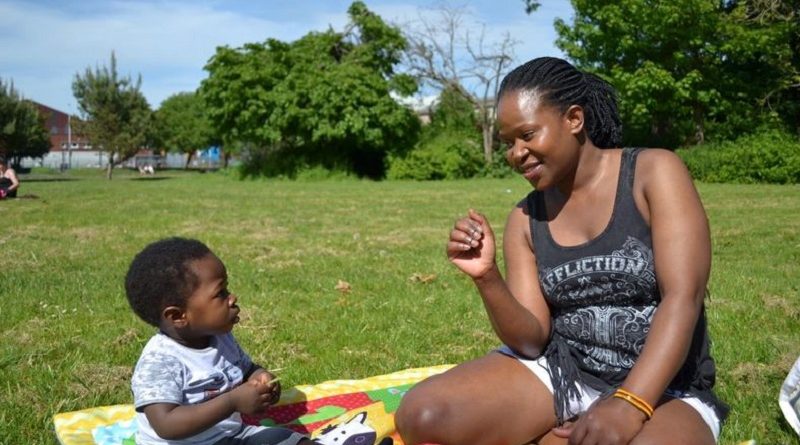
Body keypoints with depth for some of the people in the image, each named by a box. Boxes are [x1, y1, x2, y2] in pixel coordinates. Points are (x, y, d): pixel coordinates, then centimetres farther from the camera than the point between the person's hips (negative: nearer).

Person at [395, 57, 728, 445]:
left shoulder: (654, 173, -8)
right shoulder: (524, 220, 3)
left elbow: (683, 297, -18)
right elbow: (532, 339, -2)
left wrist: (629, 404, -30)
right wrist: (487, 278, -21)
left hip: (660, 386, -3)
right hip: (557, 368, 3)